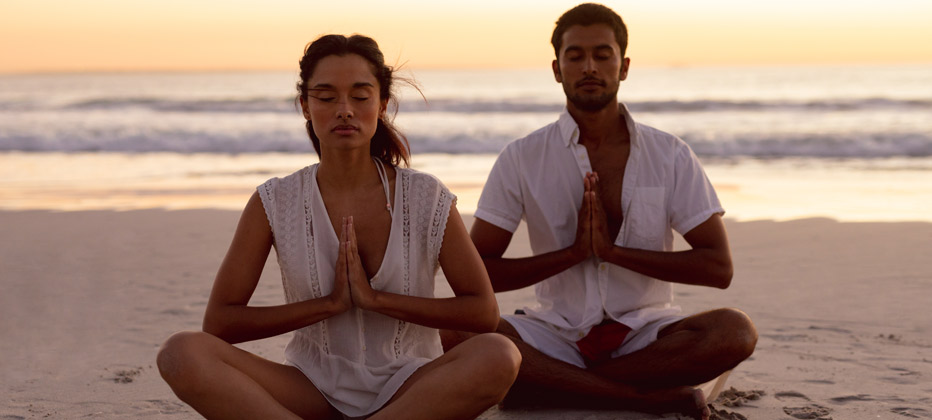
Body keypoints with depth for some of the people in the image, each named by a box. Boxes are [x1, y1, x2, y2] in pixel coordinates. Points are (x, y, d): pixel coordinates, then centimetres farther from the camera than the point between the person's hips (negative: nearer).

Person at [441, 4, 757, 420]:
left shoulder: (670, 155, 3)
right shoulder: (521, 158, 1)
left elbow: (718, 267, -4)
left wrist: (614, 250, -13)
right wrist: (572, 252, -13)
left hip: (645, 331, 0)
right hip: (556, 332, 1)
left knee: (735, 330, -30)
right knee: (456, 332, -30)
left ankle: (545, 385, -22)